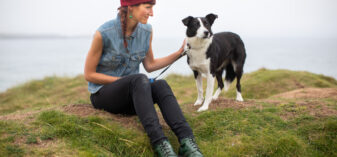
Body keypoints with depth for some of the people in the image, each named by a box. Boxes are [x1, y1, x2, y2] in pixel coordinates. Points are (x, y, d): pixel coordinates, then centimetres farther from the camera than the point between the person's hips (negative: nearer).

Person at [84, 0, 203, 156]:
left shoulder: (146, 31, -1)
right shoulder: (103, 33, -17)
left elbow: (150, 65, 11)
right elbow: (89, 74, -11)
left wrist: (180, 52, 2)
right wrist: (124, 80, -16)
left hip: (130, 96, 5)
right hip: (102, 94, -4)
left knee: (160, 85, -29)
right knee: (139, 80, -36)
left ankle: (186, 140, -45)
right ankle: (159, 143, -48)